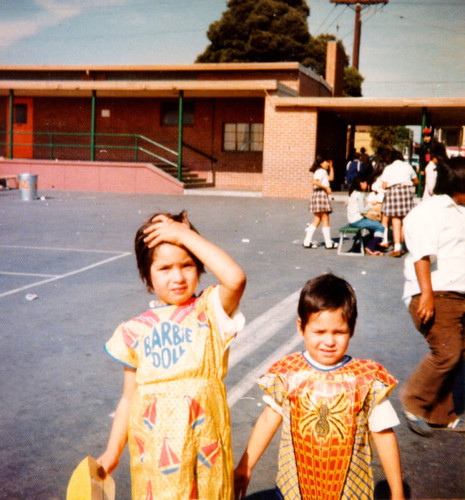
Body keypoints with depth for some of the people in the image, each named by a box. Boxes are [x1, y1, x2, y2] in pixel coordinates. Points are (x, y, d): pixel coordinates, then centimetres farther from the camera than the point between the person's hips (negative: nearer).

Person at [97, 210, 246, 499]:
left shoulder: (209, 312, -5)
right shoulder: (136, 332, 2)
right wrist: (112, 454, 9)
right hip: (153, 449, 2)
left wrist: (185, 234, -21)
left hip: (204, 444, -1)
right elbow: (129, 398, 9)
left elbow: (236, 279, -27)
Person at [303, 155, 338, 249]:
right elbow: (315, 182, -26)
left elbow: (331, 178, 31)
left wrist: (331, 167, 26)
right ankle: (328, 243, 0)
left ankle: (307, 242, 6)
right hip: (320, 194, -10)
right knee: (325, 220, -4)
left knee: (317, 220, 9)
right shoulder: (320, 171, -11)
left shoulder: (323, 172, 21)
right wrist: (326, 187, -21)